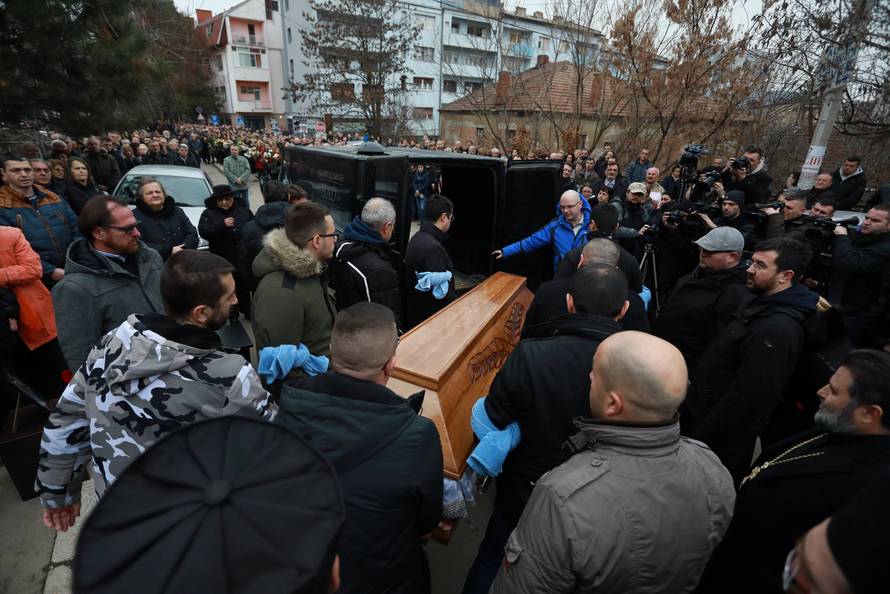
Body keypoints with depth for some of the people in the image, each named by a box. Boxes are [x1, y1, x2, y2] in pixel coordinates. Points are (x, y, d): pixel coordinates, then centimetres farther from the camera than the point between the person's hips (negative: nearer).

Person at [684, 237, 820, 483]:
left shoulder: (777, 329, -27)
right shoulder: (762, 306, 7)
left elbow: (745, 396, -26)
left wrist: (699, 439, -19)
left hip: (722, 439, -9)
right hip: (702, 415, 9)